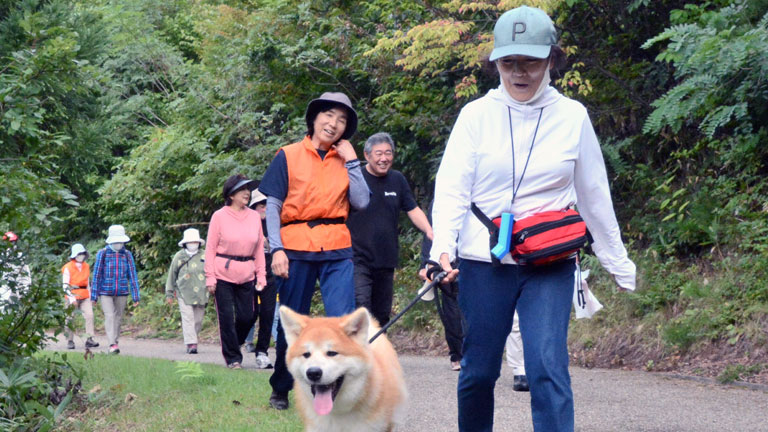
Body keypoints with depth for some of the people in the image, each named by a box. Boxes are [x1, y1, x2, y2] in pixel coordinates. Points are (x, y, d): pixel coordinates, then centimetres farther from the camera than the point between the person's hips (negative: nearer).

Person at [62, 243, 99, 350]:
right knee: (70, 319, 2)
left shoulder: (86, 267, 13)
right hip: (72, 297, -4)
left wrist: (90, 296, 19)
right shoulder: (68, 268, -6)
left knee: (89, 315, -11)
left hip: (84, 296, 4)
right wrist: (71, 298, -17)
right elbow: (65, 285, -9)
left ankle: (89, 339, -12)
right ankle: (70, 341, 12)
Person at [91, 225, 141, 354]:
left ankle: (115, 341, 16)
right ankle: (112, 345, -20)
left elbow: (132, 275, 4)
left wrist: (136, 296, 0)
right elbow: (97, 274, 1)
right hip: (106, 292, -2)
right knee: (109, 316, -13)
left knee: (118, 317, 5)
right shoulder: (102, 254, -1)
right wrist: (94, 296, 1)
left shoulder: (127, 255, 4)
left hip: (122, 292, 2)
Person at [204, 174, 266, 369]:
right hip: (223, 274, -3)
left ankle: (233, 344, 29)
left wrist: (261, 275, 7)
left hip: (247, 275, 3)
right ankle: (233, 358, 10)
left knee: (247, 316, 2)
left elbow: (259, 248, 12)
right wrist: (210, 278, -7)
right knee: (227, 317, -1)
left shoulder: (254, 217, 7)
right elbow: (211, 248, -1)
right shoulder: (219, 216, -2)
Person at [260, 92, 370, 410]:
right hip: (296, 248, -1)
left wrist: (351, 160, -3)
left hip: (337, 251, 2)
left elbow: (361, 202, -1)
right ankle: (280, 390, 25)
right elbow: (272, 207, 0)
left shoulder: (345, 159, 12)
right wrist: (277, 249, -10)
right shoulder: (289, 156, 4)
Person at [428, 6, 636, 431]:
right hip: (483, 261, 1)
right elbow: (451, 188, -6)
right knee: (478, 372, 7)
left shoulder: (572, 117, 2)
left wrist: (619, 264, 14)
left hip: (550, 266, 0)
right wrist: (442, 249, -22)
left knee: (548, 368, -15)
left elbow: (594, 195, 10)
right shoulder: (476, 114, 0)